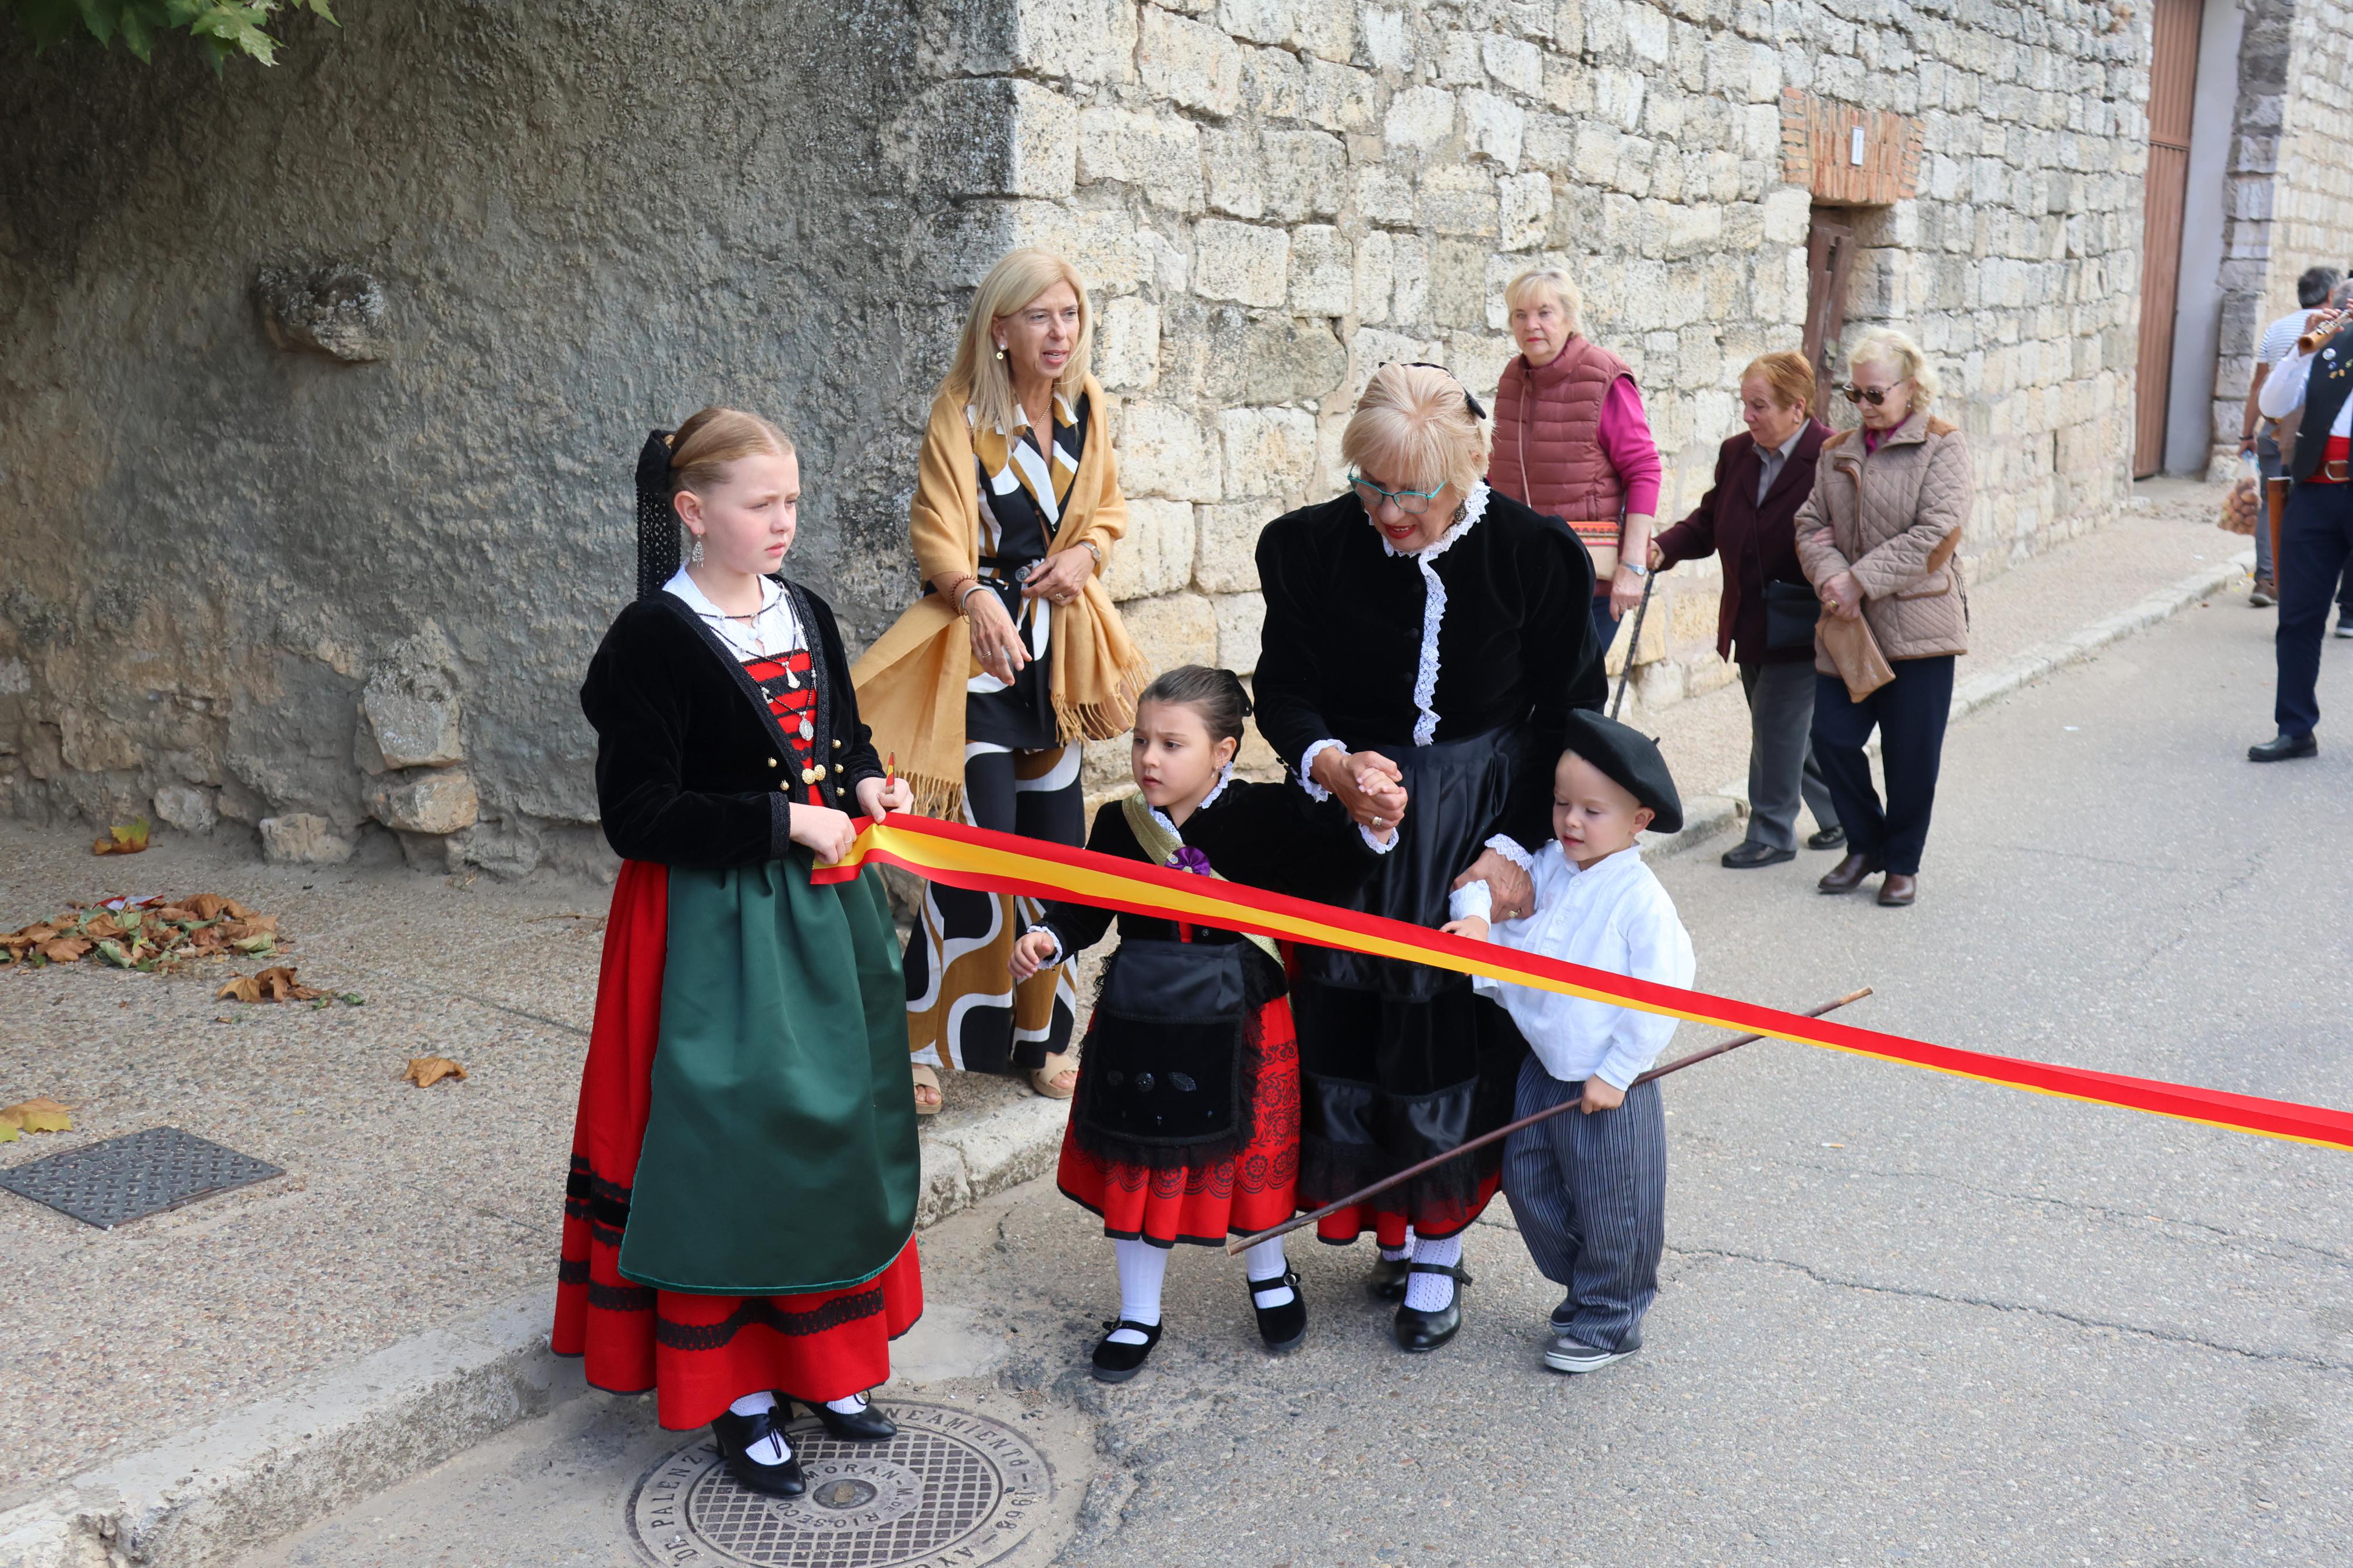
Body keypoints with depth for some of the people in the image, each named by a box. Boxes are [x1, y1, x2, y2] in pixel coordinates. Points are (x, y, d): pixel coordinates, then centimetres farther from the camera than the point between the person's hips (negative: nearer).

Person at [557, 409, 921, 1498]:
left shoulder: (806, 616, 7)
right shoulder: (657, 638, -14)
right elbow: (638, 816, -18)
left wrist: (863, 786, 1)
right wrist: (783, 821, -21)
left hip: (822, 916, 7)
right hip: (714, 930, -7)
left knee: (833, 1136, 14)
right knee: (726, 1150, -1)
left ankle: (819, 1360, 31)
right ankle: (734, 1391, 16)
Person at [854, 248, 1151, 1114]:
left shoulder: (1086, 410, 5)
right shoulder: (961, 415, -10)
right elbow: (936, 531, -13)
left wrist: (1086, 552, -5)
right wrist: (976, 595, -33)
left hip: (1059, 649, 6)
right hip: (980, 646, -6)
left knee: (1055, 842, 10)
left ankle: (1039, 1038, 24)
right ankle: (920, 1045, 3)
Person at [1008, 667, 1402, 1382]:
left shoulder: (1267, 814, -12)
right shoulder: (1120, 824, -4)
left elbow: (1327, 884, -9)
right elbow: (1087, 906, 2)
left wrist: (1374, 831, -24)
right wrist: (1050, 937, -16)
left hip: (1242, 1026, -2)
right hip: (1138, 1028, 2)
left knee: (1251, 1154, 15)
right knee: (1136, 1167, 11)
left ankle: (1268, 1276, 45)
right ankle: (1138, 1313, 31)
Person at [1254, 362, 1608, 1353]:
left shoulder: (1535, 555, -14)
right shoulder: (1310, 548, -11)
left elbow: (1568, 715, -6)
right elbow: (1282, 690, -2)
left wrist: (1516, 846, -13)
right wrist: (1331, 765, -23)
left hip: (1486, 824, -2)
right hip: (1352, 820, 2)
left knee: (1459, 1034, 2)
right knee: (1354, 1030, 7)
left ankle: (1437, 1256, 18)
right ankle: (1395, 1233, 28)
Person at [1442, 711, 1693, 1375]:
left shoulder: (1641, 901, -19)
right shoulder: (1547, 867, -1)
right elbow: (1490, 871, 13)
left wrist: (1616, 1074, -18)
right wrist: (1475, 914, -9)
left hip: (1607, 1086, -7)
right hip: (1542, 1070, 7)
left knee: (1609, 1209, 7)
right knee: (1529, 1186, 16)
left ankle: (1608, 1322, 26)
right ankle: (1582, 1290, 35)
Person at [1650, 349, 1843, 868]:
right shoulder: (1736, 454, 6)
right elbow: (1707, 524, 9)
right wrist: (1663, 549, -7)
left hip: (1798, 625, -7)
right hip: (1749, 624, 7)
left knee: (1778, 726, -1)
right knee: (1788, 728, 16)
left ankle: (1771, 834, 14)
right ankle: (1839, 815, 34)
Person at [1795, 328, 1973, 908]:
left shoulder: (1941, 448, -5)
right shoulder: (1838, 452, 11)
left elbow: (1935, 534, -15)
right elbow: (1811, 523, 7)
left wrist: (1861, 580, -18)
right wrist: (1830, 577, -14)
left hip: (1918, 624, -4)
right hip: (1849, 624, 5)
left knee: (1912, 751, 3)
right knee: (1832, 734, 1)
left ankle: (1903, 862, 20)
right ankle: (1865, 844, 23)